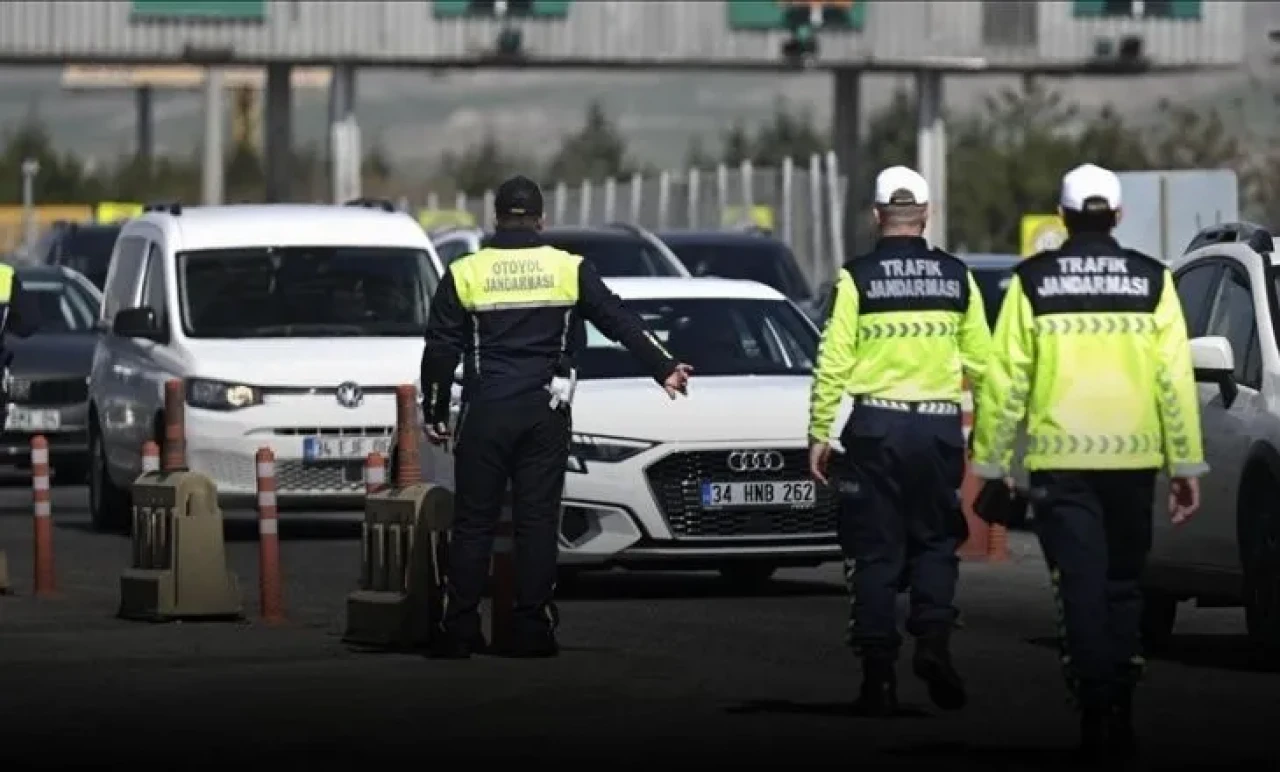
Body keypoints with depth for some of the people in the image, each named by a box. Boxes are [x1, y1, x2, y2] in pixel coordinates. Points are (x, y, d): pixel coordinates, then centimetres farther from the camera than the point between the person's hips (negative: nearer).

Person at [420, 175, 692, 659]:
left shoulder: (465, 274, 1)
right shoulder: (569, 270, 2)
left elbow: (440, 350, 3)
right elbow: (622, 323, 4)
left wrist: (434, 414, 12)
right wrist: (663, 368, 9)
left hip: (485, 414, -1)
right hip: (545, 415, 1)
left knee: (473, 522, 3)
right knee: (537, 520, 3)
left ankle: (458, 630, 0)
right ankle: (532, 630, 0)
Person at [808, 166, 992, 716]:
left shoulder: (857, 278, -4)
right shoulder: (957, 278, 4)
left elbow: (834, 361, -7)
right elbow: (980, 360, 7)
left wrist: (819, 433, 0)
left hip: (876, 428, -2)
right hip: (939, 426, 2)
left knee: (876, 552, 4)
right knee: (934, 543, 15)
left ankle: (878, 674, 0)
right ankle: (933, 639, -7)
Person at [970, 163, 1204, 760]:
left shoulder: (1033, 281, -1)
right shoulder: (1152, 281, 2)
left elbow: (1005, 379, -2)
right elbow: (1175, 379, 0)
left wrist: (992, 462, 4)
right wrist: (1186, 465, 4)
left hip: (1060, 459, -2)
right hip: (1132, 459, 2)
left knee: (1082, 588, 0)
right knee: (1122, 586, 14)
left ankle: (1096, 712, -8)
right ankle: (1119, 713, 15)